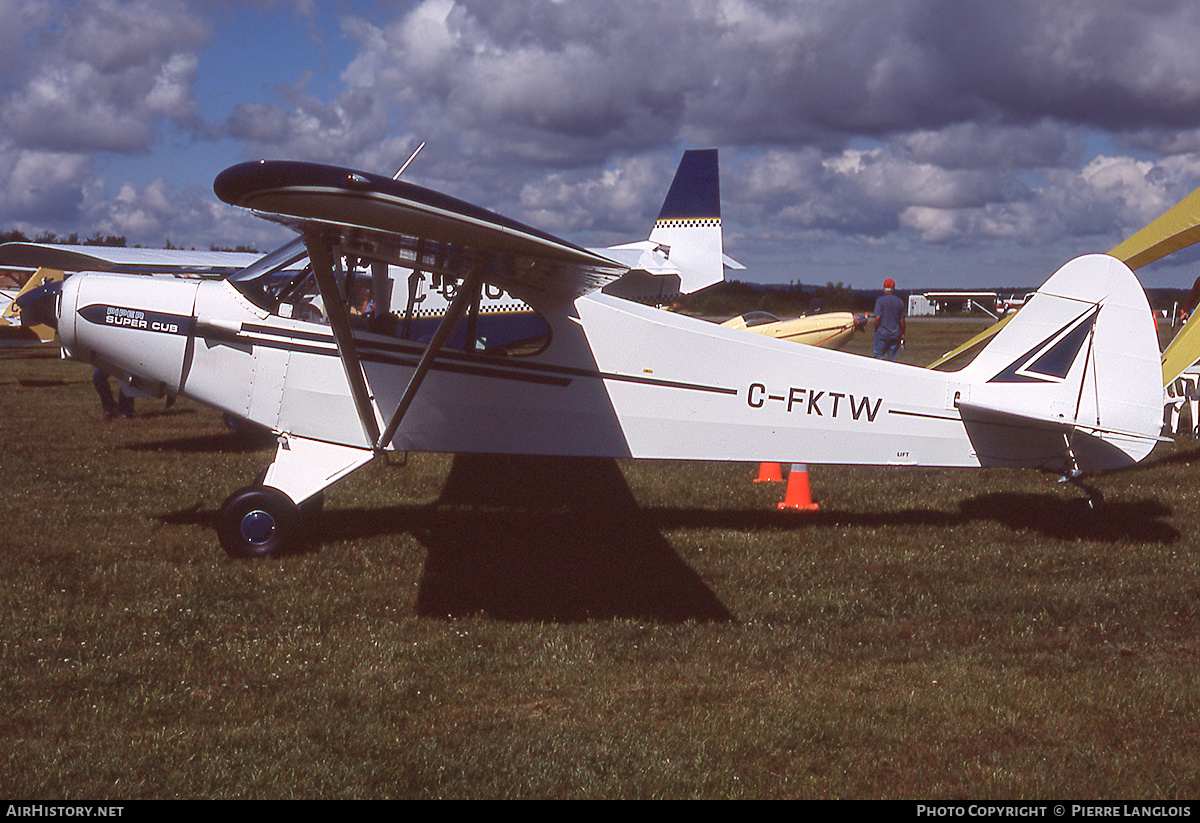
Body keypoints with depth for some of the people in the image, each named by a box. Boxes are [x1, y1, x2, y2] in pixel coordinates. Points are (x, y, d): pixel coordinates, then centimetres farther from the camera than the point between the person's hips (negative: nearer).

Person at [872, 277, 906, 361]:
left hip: (882, 333, -4)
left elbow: (877, 317, -12)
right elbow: (902, 320, 7)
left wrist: (875, 329, 2)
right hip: (895, 334, 4)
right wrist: (902, 334, 16)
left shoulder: (880, 300, -6)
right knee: (892, 359, 8)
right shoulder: (900, 302, 5)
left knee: (879, 355, -1)